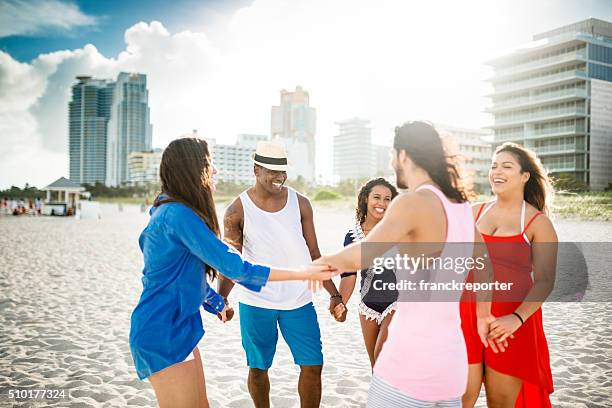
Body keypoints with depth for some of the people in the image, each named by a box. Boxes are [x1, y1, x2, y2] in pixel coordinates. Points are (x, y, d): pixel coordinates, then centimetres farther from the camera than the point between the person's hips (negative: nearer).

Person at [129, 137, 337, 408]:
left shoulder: (171, 210, 9)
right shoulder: (178, 214, -22)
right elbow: (234, 267, -23)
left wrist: (216, 303, 29)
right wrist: (303, 273, -19)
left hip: (179, 327, 10)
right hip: (161, 334, -10)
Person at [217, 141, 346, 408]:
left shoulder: (300, 203, 0)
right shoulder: (238, 211, -7)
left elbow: (313, 254, 5)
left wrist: (334, 294, -1)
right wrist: (220, 298, -23)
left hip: (299, 301, 2)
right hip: (256, 302, -2)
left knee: (313, 366, 2)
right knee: (258, 368, 11)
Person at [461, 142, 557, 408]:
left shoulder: (537, 222, -3)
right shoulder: (475, 212, 8)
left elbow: (544, 281, -9)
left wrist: (517, 318, -22)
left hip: (511, 323, -2)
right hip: (468, 315, 3)